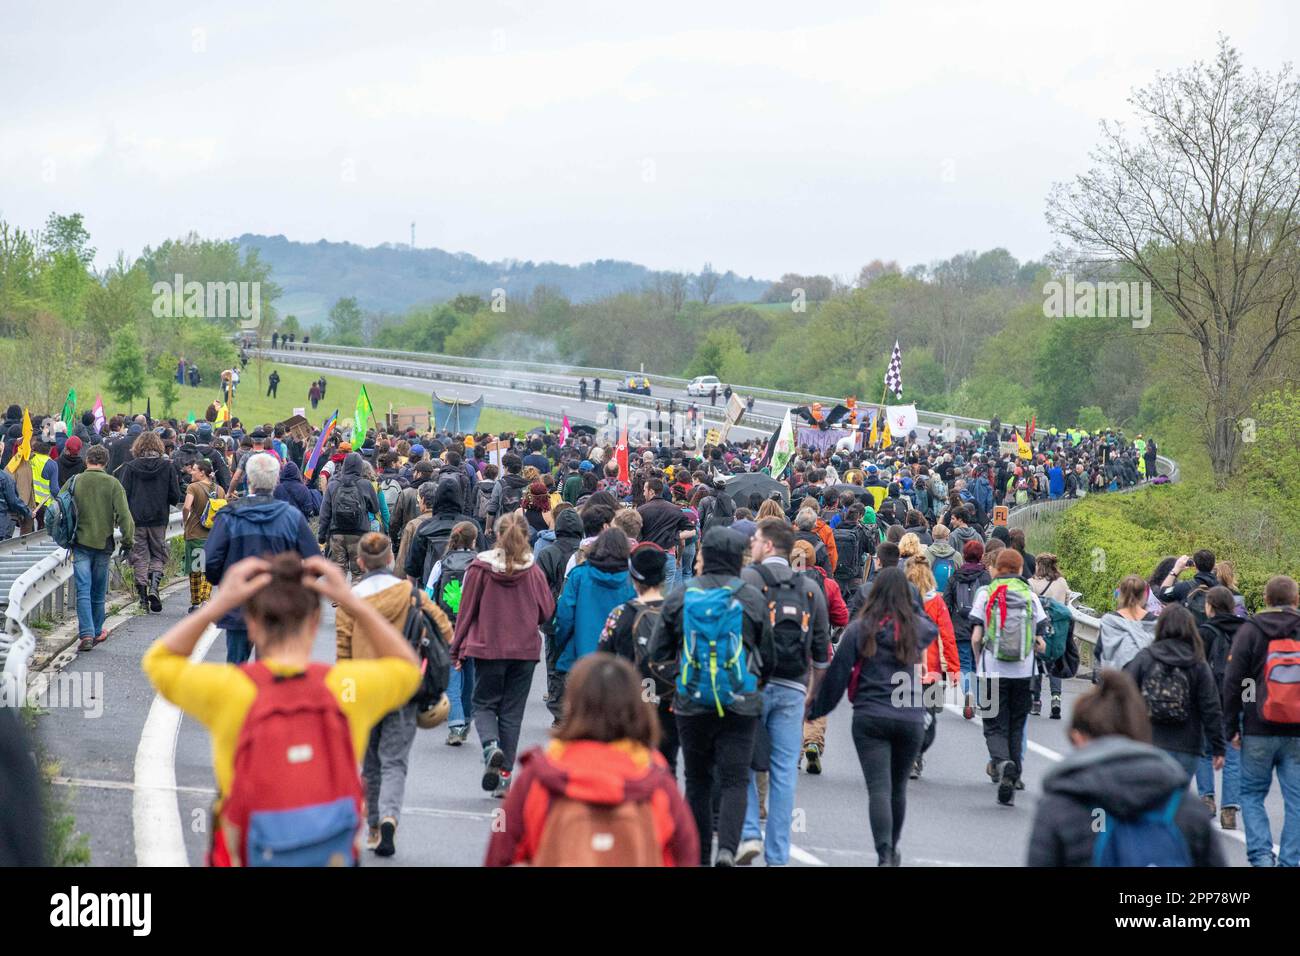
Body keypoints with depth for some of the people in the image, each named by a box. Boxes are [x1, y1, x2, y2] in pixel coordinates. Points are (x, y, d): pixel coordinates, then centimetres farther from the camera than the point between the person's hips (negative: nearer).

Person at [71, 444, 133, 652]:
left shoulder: (75, 482, -1)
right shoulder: (113, 484, -4)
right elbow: (123, 514, -10)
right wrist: (128, 539, 0)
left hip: (81, 543, -1)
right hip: (103, 543, 1)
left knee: (83, 591, -3)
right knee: (98, 592, 14)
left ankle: (86, 634, -15)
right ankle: (96, 633, 24)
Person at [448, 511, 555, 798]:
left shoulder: (480, 568, -7)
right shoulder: (533, 571, -5)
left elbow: (466, 610, -2)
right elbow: (547, 611, 0)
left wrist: (458, 649, 7)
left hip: (487, 647, -1)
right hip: (525, 650, 1)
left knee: (484, 704, 13)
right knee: (512, 712, 10)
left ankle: (491, 747, -17)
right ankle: (504, 776, 8)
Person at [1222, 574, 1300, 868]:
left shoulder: (1250, 631, -2)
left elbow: (1233, 682, -4)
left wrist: (1231, 726, 2)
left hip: (1259, 732, -1)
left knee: (1251, 794, 10)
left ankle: (1261, 854, -3)